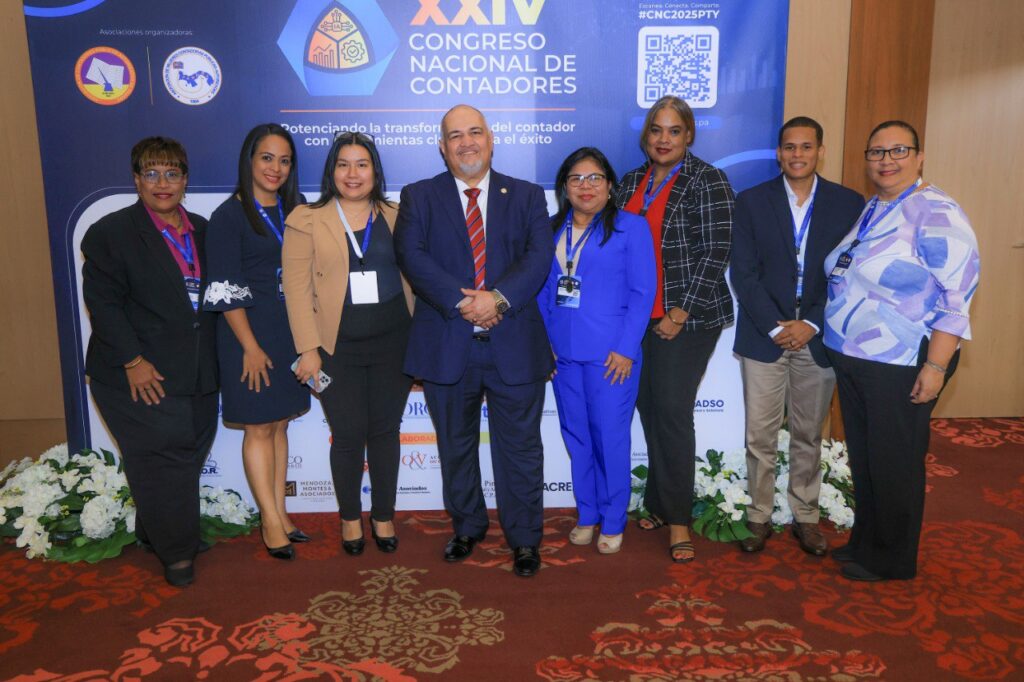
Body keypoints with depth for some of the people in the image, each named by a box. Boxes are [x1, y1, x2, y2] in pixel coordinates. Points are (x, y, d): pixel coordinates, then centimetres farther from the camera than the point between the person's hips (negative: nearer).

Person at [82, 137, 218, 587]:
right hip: (142, 377, -5)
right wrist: (133, 361, -17)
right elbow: (103, 303, -10)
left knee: (188, 456, 10)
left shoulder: (202, 231, 12)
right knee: (163, 461, -3)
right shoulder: (110, 233, -4)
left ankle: (152, 533, 30)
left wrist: (212, 362, 8)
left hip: (197, 376, 6)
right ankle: (176, 552, 12)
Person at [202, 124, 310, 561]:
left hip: (290, 332, 6)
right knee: (259, 427, 2)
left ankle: (278, 514, 21)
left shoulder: (292, 211, 10)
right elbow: (225, 291, -11)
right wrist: (251, 346, -14)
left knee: (279, 424, 11)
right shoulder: (230, 216, -8)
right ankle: (271, 520, 13)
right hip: (250, 333, -6)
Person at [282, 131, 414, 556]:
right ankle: (350, 517, 25)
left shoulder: (396, 218, 8)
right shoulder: (306, 221, 1)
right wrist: (308, 348, -10)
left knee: (385, 430, 9)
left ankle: (383, 515, 26)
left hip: (393, 344, 2)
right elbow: (297, 288, -3)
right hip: (337, 347, -2)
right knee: (348, 435, 3)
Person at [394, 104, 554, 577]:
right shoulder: (419, 197, 6)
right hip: (446, 347, 1)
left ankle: (525, 539, 24)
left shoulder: (527, 196, 8)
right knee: (456, 448, 16)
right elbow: (413, 256, -9)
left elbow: (539, 256, -6)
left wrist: (498, 297, -21)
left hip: (514, 346, 0)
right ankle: (466, 528, 36)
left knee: (519, 449, 7)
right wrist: (462, 301, -21)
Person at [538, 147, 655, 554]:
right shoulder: (552, 230, 9)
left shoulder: (630, 227, -2)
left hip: (610, 353, -4)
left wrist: (626, 349, -12)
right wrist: (544, 341, 3)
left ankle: (613, 522, 18)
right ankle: (586, 515, 27)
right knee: (576, 436, 12)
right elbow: (543, 290, 13)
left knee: (610, 438, 1)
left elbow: (643, 292, -5)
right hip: (563, 352, 4)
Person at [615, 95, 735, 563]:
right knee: (648, 407, 8)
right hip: (639, 316, 6)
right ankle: (661, 504, 24)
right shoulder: (632, 183, 12)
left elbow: (715, 252, -11)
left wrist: (680, 314, -13)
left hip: (687, 318, -6)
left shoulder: (707, 181, -6)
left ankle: (677, 517, 7)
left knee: (672, 411, -7)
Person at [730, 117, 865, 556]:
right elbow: (743, 274, -3)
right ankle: (759, 517, 17)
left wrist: (811, 325, -9)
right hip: (763, 336, -1)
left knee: (808, 436, 11)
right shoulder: (751, 202, 2)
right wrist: (776, 327, -11)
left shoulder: (849, 204, 4)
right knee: (760, 437, 3)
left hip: (817, 337, 1)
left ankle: (806, 517, 25)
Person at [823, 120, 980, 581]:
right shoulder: (868, 211, 11)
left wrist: (936, 366, -21)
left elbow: (958, 294, -17)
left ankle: (891, 560, 25)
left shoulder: (935, 213, -14)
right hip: (851, 358, 7)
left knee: (894, 463, 7)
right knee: (862, 456, 17)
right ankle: (865, 541, 35)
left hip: (902, 366, -7)